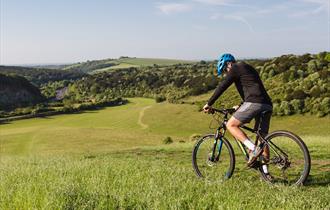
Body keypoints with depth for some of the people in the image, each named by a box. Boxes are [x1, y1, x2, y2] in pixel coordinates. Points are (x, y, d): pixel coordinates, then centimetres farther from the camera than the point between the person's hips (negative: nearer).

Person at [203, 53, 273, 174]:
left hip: (254, 103, -9)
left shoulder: (235, 69, 4)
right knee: (263, 138, 12)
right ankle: (265, 171, 11)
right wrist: (240, 107, 46)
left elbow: (222, 87, -2)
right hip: (267, 105, 9)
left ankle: (253, 149, -15)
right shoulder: (249, 69, 31)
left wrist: (209, 104, 4)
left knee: (231, 125, -2)